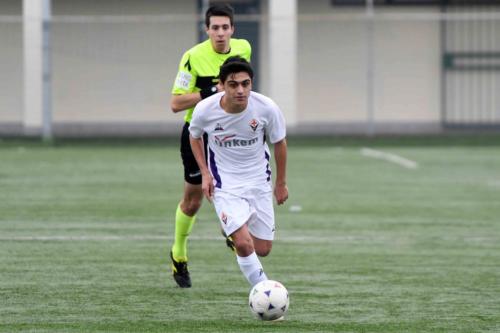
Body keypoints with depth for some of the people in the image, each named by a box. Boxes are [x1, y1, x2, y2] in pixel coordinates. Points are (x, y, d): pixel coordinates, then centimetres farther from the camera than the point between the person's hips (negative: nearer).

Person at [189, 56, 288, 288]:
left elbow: (279, 143, 1)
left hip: (259, 182, 2)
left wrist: (281, 183, 9)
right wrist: (205, 173, -4)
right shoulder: (205, 110, -19)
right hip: (224, 184, -2)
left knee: (262, 249, 8)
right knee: (244, 244, -21)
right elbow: (194, 136, 6)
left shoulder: (266, 108, -18)